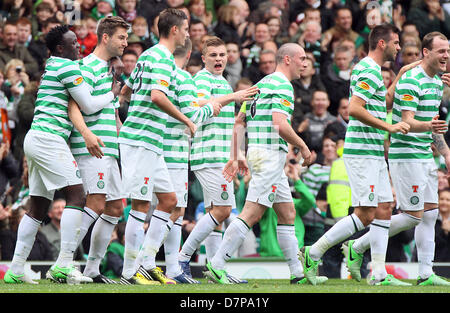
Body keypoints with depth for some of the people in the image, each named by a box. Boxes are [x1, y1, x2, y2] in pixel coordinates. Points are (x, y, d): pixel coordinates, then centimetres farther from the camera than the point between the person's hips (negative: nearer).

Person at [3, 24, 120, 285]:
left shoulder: (53, 67, 22)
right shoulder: (67, 67, -8)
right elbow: (88, 106, -8)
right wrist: (113, 94, 8)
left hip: (36, 139, 10)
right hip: (49, 138, -10)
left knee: (38, 207, 10)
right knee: (77, 195, -14)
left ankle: (16, 270, 7)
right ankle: (64, 265, -23)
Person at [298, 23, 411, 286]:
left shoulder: (372, 70, 18)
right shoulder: (370, 72, -14)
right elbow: (355, 109, -25)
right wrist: (389, 127, -22)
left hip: (374, 154, 11)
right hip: (363, 153, -11)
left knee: (383, 208, 7)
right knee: (365, 215, -11)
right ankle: (312, 255, -6)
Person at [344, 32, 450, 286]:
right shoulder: (410, 81, -17)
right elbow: (407, 122, -24)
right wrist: (428, 126, -44)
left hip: (425, 157, 9)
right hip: (406, 156, -9)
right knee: (413, 215, -9)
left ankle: (426, 274, 7)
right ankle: (358, 247, 3)